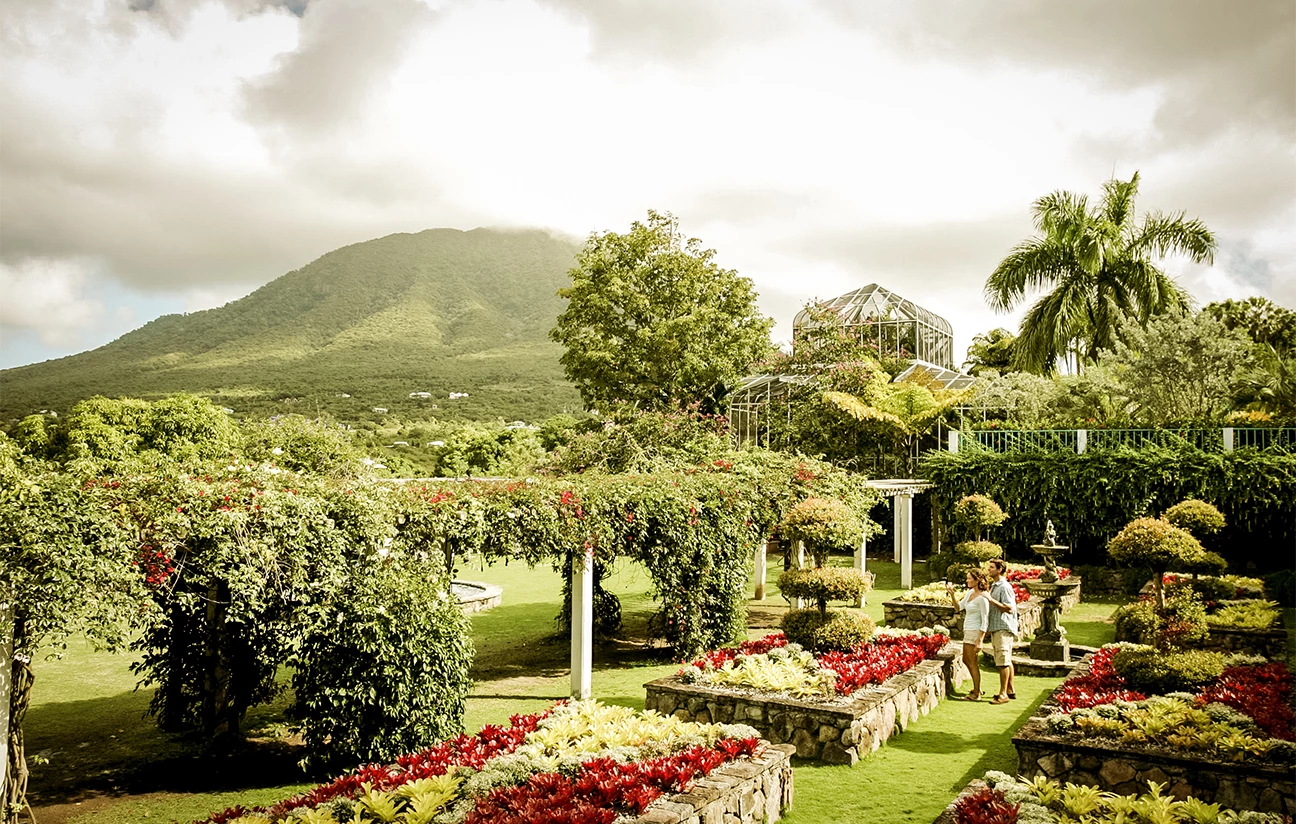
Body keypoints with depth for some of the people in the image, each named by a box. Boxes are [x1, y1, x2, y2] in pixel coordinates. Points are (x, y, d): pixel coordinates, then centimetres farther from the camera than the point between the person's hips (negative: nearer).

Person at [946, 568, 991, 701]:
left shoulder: (982, 597, -18)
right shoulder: (970, 593, 8)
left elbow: (985, 620, -19)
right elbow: (958, 607, 11)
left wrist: (979, 641, -22)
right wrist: (952, 594, -3)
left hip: (975, 632, -9)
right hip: (967, 631, 10)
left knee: (972, 662, -1)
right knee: (966, 660, 18)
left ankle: (976, 694, 9)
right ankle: (977, 688, 31)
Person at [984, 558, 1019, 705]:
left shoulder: (1005, 587, -14)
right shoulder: (994, 586, 17)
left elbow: (1009, 608, -21)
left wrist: (991, 600, -22)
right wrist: (989, 627, 18)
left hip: (1003, 628, -10)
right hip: (996, 628, 10)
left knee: (1003, 661, -8)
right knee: (1006, 661, 15)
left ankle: (1003, 694, -6)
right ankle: (1011, 690, 23)